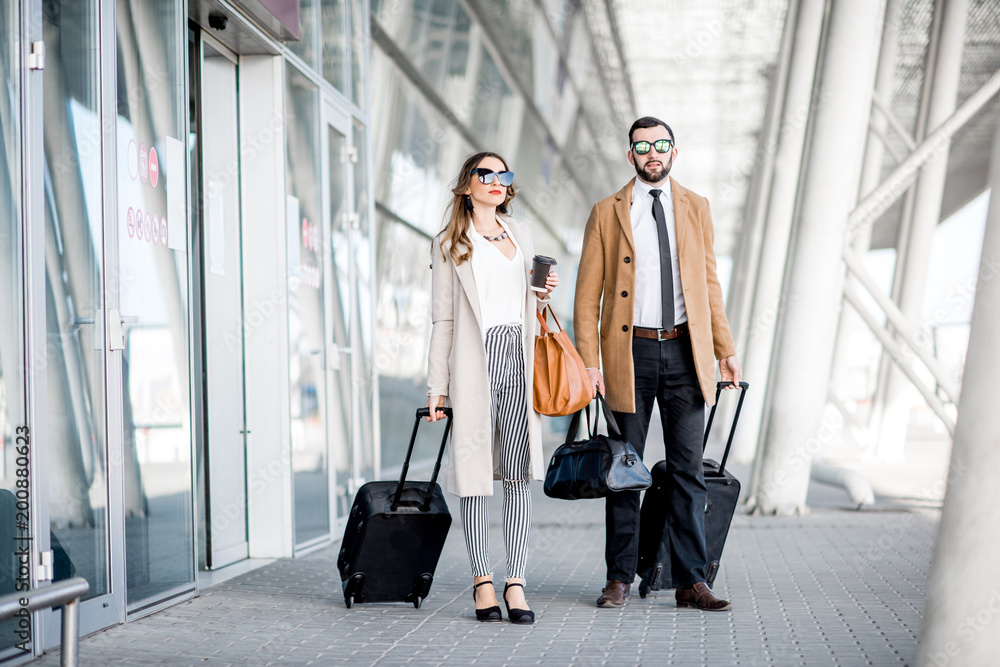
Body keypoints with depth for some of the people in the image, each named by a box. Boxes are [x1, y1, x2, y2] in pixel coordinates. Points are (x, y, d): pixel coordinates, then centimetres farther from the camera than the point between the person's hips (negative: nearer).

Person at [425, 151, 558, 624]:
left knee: (519, 473, -2)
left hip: (519, 358, 3)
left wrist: (542, 295, 3)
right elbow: (443, 318, 3)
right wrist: (437, 386, -1)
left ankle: (515, 583, 0)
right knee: (475, 472, -2)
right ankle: (482, 582, 8)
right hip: (475, 361, -3)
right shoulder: (450, 243, 6)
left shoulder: (519, 233, 19)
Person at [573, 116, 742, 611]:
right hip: (631, 352, -2)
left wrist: (726, 350, 6)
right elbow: (588, 292, 2)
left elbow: (709, 283, 13)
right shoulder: (607, 213, 4)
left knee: (688, 469, 2)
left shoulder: (696, 208, 12)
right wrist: (588, 362, -6)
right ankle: (620, 578, 15)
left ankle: (692, 582, 7)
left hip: (685, 351, 2)